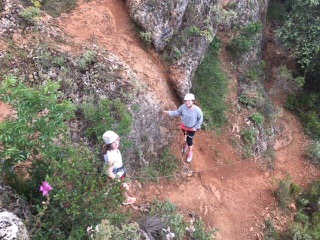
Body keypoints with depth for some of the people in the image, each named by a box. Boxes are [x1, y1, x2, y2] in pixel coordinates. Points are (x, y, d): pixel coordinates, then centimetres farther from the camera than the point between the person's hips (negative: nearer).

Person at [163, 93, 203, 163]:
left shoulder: (197, 110, -32)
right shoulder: (183, 107, -25)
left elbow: (200, 119, -15)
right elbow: (177, 112, -8)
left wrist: (196, 127, -14)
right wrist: (169, 112, -21)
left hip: (192, 128, -3)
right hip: (184, 126, 3)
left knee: (189, 140, 8)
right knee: (186, 137, 28)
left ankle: (190, 153, 37)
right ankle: (186, 145, 61)